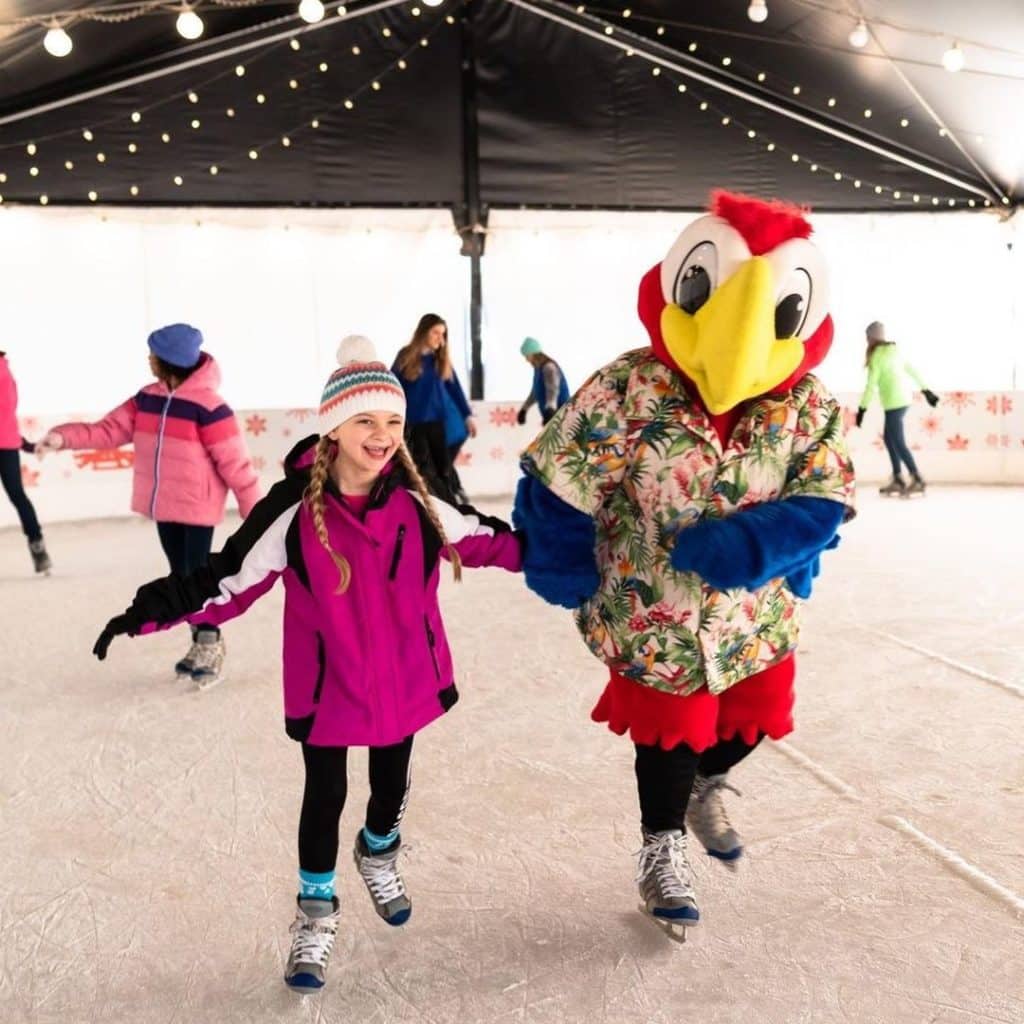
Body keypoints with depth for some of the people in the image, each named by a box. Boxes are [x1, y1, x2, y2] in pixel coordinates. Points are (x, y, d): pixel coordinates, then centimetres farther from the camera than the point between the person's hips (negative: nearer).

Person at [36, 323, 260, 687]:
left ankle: (211, 646, 12)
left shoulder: (208, 406, -18)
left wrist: (254, 511, -13)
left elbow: (234, 461, -16)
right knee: (180, 576, 14)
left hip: (196, 508, -8)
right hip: (163, 506, 8)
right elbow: (109, 429, 3)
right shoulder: (147, 399, 5)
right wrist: (65, 437, -13)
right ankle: (200, 642, 28)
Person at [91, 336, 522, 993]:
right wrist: (150, 612, -20)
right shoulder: (295, 509, -18)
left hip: (405, 678, 3)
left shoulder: (415, 500, -8)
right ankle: (317, 911, 36)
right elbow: (230, 580, -13)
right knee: (326, 795, 12)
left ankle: (379, 854, 55)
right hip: (327, 684, -3)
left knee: (392, 783, 21)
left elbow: (477, 539, 8)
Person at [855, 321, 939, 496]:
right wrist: (926, 390, 25)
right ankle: (897, 479, 15)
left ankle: (917, 480, -6)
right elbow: (911, 370, 19)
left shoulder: (877, 355, -11)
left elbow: (871, 385, -14)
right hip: (904, 398, 8)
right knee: (888, 438, 15)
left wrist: (862, 408, -11)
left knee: (898, 442, -4)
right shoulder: (894, 350, 12)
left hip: (893, 402, -8)